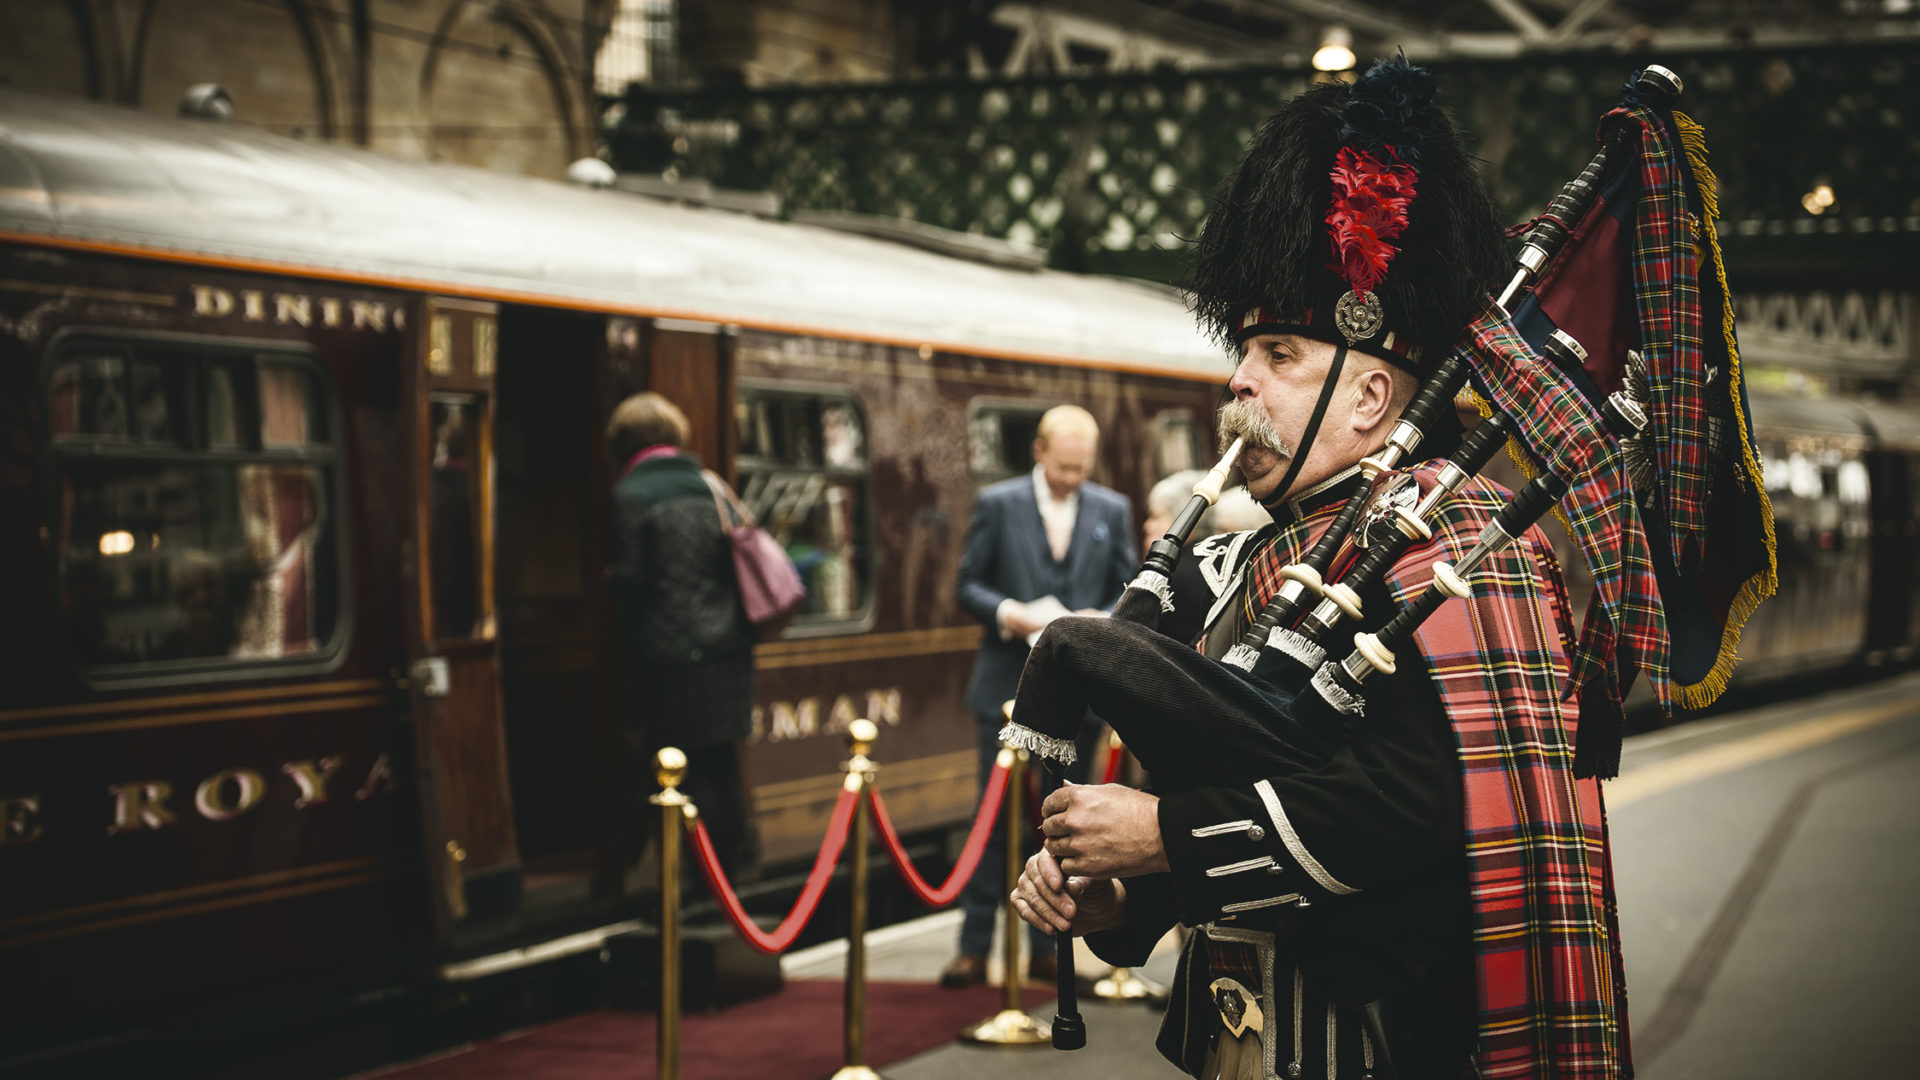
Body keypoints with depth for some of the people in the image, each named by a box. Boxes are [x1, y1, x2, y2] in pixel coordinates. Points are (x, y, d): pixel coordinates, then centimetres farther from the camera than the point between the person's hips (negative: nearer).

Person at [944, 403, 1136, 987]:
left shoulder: (1112, 511, 7)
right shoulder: (997, 504, 1)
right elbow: (968, 585, 2)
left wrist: (1104, 621, -11)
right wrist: (1005, 613, -17)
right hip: (1009, 688, -2)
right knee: (994, 819, -1)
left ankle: (1046, 949, 15)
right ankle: (974, 947, 5)